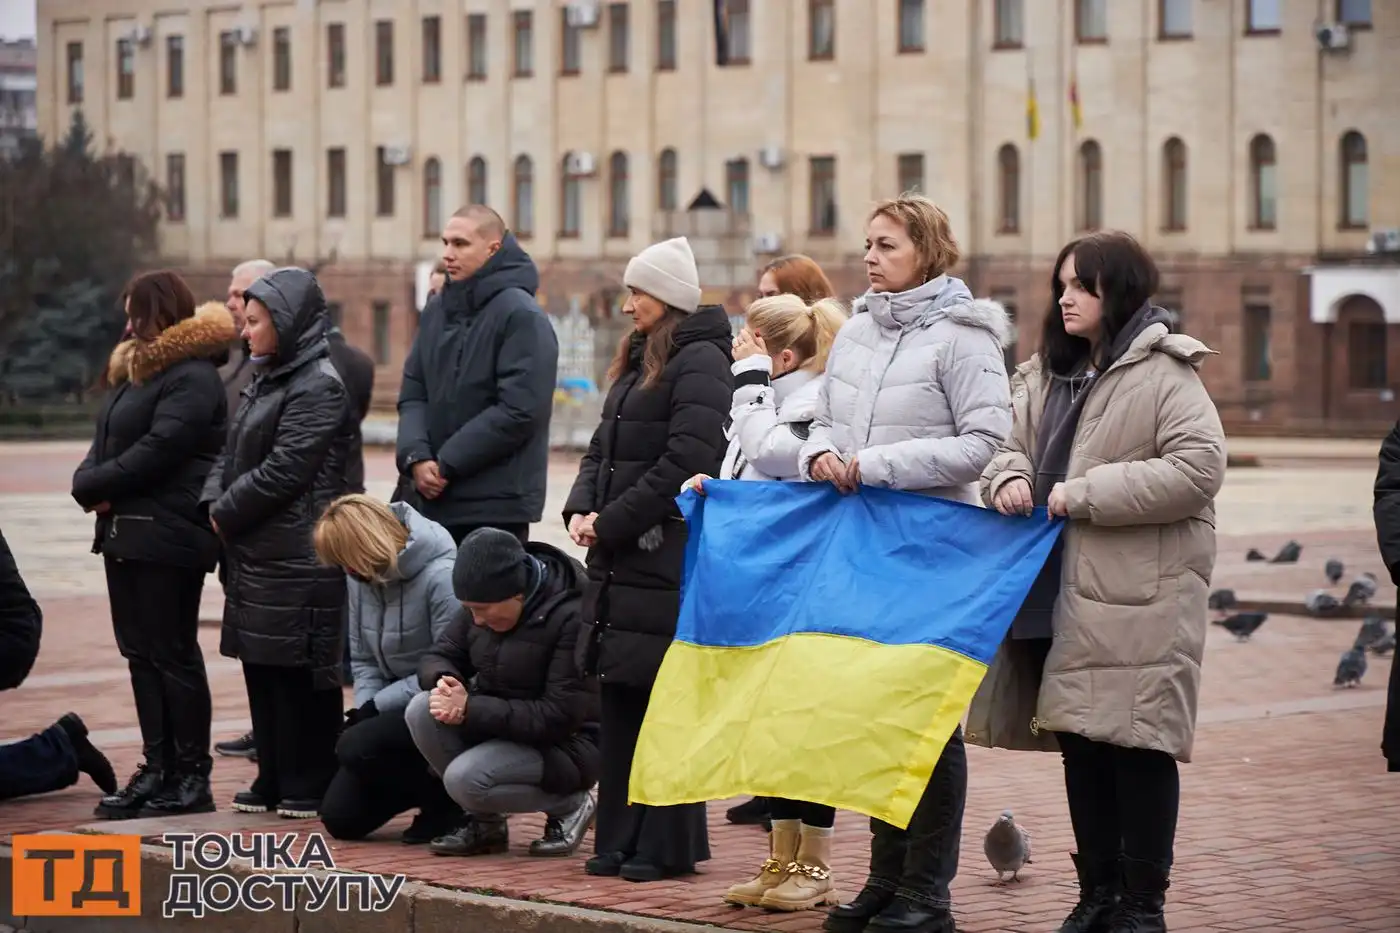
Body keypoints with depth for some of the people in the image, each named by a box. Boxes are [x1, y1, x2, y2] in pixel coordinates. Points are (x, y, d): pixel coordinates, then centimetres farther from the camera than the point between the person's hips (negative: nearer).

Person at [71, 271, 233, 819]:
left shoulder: (191, 377, -12)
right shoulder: (133, 368, 19)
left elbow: (157, 450, -21)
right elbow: (106, 440, 17)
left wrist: (93, 484, -13)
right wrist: (89, 482, -3)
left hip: (167, 534, -10)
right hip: (125, 530, 10)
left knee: (172, 654, -5)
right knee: (140, 652, 10)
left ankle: (191, 776, 2)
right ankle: (157, 768, 16)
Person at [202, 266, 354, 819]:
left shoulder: (319, 386, -11)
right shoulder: (269, 380, 18)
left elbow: (284, 470, -17)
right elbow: (233, 452, 18)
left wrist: (226, 512, -8)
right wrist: (215, 500, -1)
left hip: (298, 560, -9)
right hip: (257, 555, 9)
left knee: (299, 673, -4)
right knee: (261, 669, 12)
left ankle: (310, 786, 2)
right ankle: (274, 779, 19)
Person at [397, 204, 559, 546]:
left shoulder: (521, 316, -9)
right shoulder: (437, 310, 13)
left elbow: (518, 411, -17)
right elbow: (413, 393, 12)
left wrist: (448, 464, -14)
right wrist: (416, 456, -7)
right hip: (435, 499, 7)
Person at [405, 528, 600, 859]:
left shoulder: (572, 617, -24)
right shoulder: (485, 607, -1)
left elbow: (559, 717, -26)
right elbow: (439, 656, 6)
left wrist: (470, 709, -28)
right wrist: (443, 681, -21)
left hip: (565, 744, -7)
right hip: (498, 726, 7)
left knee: (464, 778, -30)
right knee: (422, 710, -19)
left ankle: (568, 804, -3)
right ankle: (482, 820, -1)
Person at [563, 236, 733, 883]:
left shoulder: (700, 361, -9)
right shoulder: (639, 360, 20)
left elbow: (685, 460, -18)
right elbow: (603, 448, 20)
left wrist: (612, 521, -15)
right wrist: (581, 509, 2)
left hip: (669, 555, -9)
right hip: (620, 558, 9)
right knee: (619, 696, 9)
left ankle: (668, 846, 2)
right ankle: (620, 840, 14)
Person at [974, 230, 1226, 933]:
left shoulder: (1163, 372, -7)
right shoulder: (1047, 374, 17)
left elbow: (1198, 468, -16)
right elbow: (1013, 444, 19)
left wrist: (1085, 494, -16)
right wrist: (1008, 478, -6)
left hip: (1140, 596, -7)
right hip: (1063, 589, 7)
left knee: (1137, 745, -2)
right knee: (1080, 742, 11)